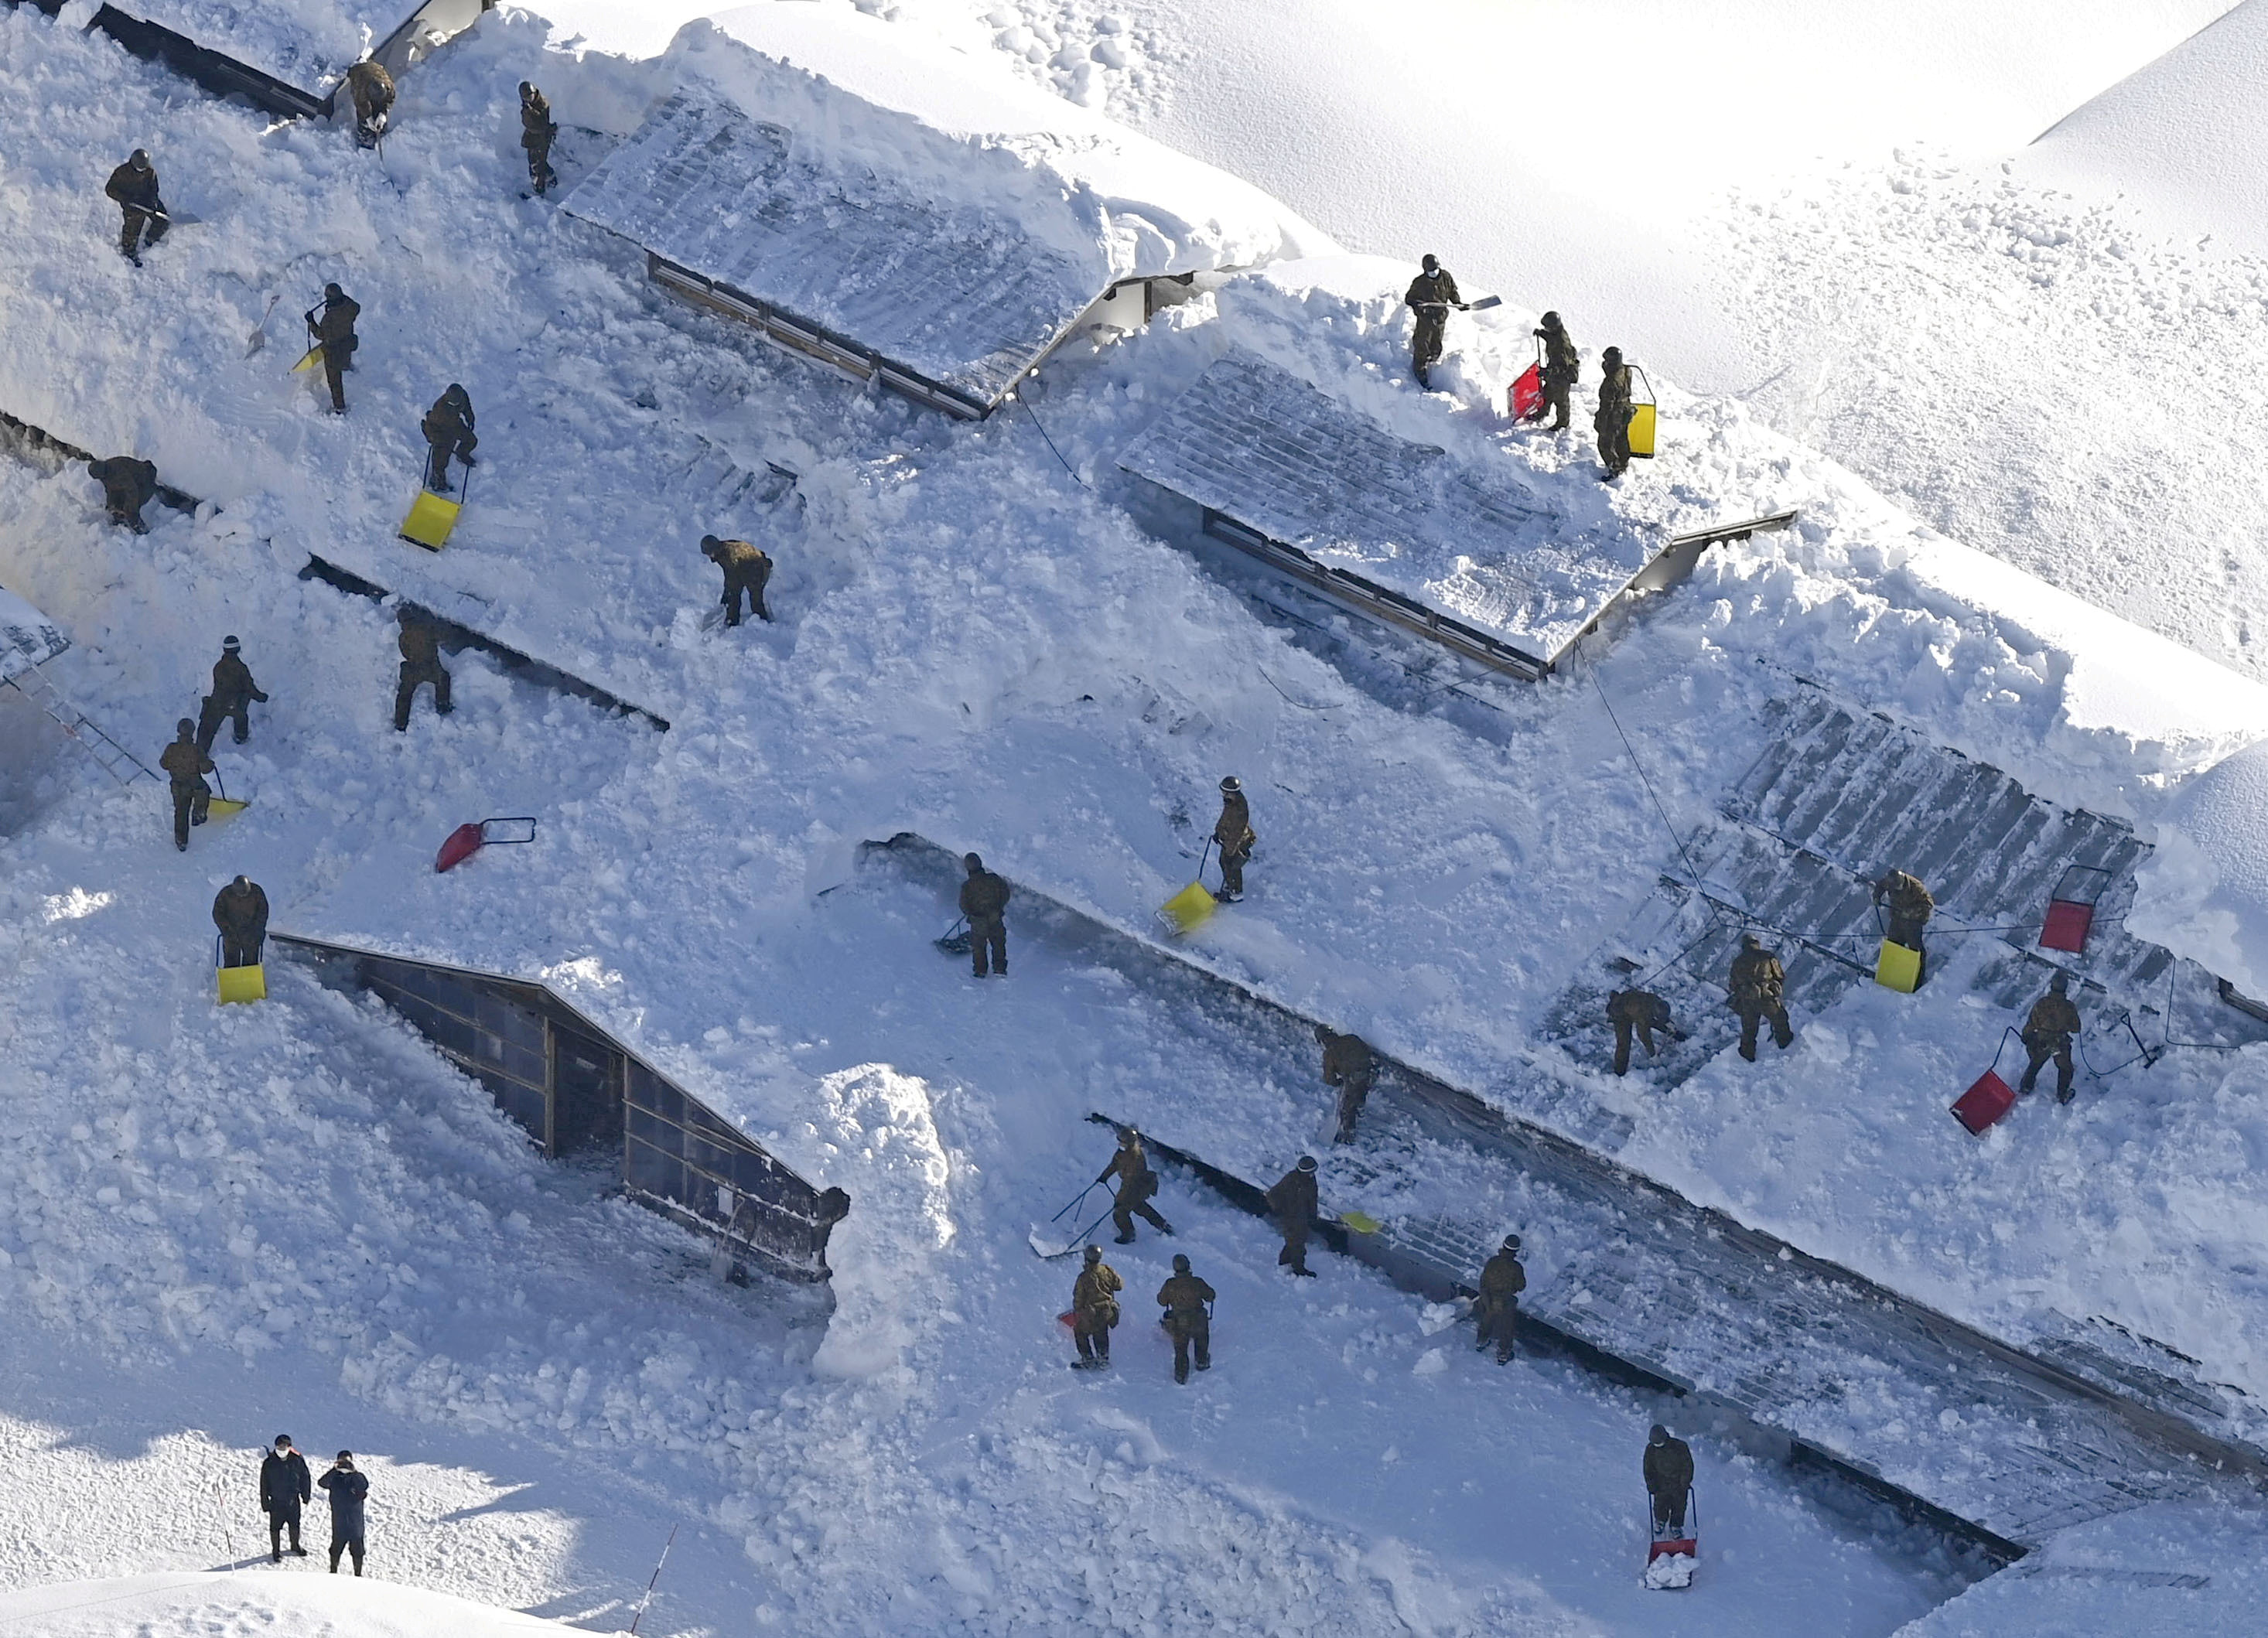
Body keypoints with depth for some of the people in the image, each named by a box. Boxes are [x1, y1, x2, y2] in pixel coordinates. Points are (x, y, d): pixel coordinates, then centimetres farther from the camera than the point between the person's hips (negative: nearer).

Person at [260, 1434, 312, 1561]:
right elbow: (264, 1484, -7)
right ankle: (276, 1552, 22)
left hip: (293, 1500, 2)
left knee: (295, 1525, 17)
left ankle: (295, 1547, 39)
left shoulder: (297, 1460, -10)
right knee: (275, 1527, 5)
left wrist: (306, 1496, 9)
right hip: (276, 1502, -2)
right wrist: (265, 1503, -6)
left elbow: (304, 1478, 4)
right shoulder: (269, 1463, -14)